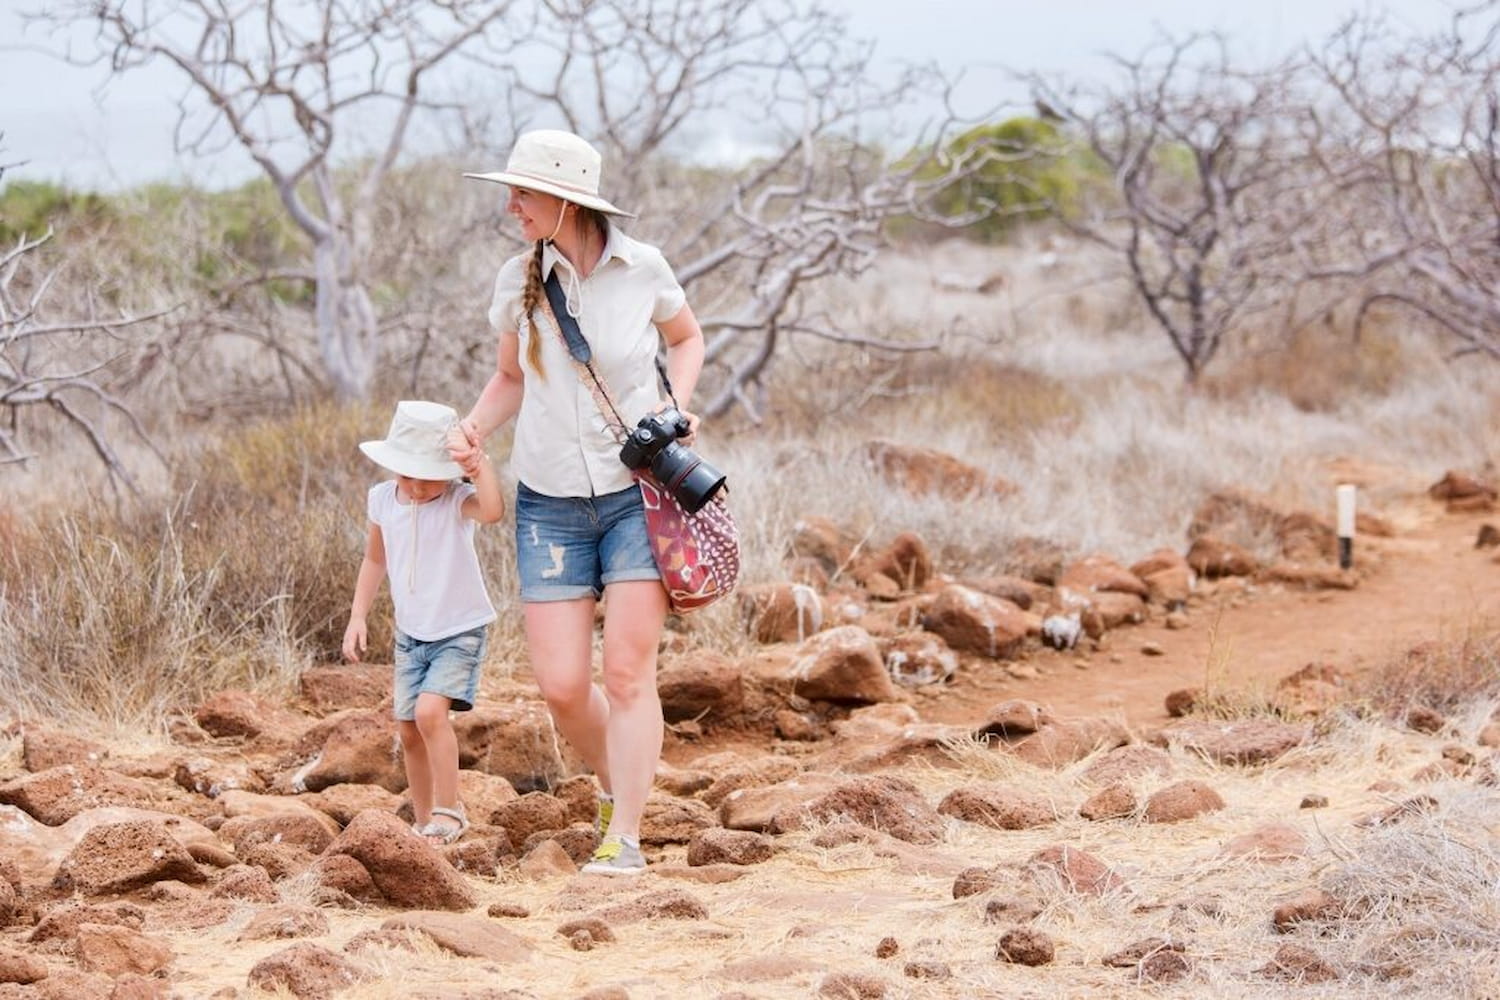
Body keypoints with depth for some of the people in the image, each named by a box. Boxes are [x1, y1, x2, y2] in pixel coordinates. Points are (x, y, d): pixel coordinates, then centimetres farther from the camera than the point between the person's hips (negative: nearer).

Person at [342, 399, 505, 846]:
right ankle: (423, 822, 25)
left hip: (460, 630, -6)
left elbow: (493, 511, -44)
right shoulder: (383, 499, -2)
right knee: (409, 730, 9)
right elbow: (375, 559, 14)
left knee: (430, 710, -24)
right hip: (411, 634, 6)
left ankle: (448, 810, -10)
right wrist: (358, 616, 10)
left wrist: (479, 465, -47)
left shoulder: (458, 500, -18)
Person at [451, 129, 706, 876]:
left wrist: (677, 403, -4)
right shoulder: (518, 280, -1)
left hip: (638, 493, -2)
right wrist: (475, 427, -6)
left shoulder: (643, 269, -6)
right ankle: (616, 782, 26)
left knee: (627, 673, -9)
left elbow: (686, 338, 14)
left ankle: (623, 837, -3)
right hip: (549, 502, 2)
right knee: (562, 687, -3)